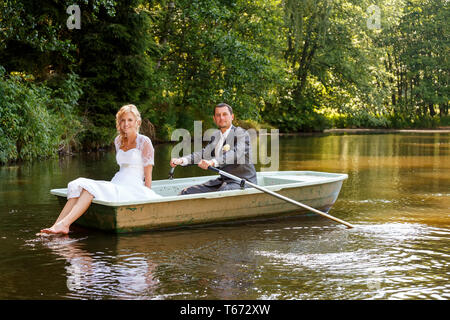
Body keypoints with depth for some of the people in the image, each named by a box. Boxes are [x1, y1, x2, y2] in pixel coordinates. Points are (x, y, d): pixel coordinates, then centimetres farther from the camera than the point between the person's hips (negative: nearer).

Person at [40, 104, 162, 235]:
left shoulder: (144, 142, -3)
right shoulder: (118, 141, 17)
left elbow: (148, 174, -4)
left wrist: (148, 197, -6)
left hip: (133, 189, -7)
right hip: (116, 184, 7)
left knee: (90, 188, -28)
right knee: (78, 186, -17)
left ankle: (64, 224, -37)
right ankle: (56, 226, -30)